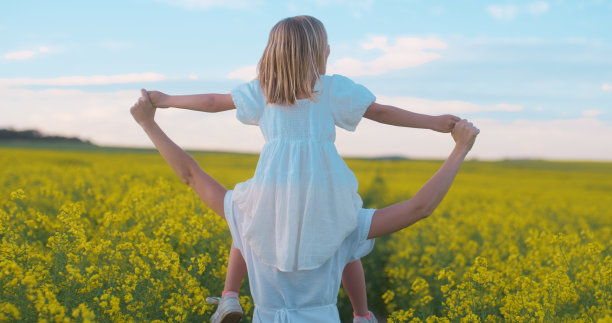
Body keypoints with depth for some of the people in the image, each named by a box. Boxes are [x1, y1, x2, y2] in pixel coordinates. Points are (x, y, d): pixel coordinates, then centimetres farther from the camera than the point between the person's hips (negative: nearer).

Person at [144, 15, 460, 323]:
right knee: (344, 243, 25)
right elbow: (380, 112, 3)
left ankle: (230, 297, 17)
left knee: (247, 226, 30)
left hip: (275, 186, 1)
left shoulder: (262, 89, 9)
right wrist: (433, 122, 8)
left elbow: (214, 102, 15)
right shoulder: (334, 87, 4)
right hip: (321, 185, -1)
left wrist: (166, 100, 27)